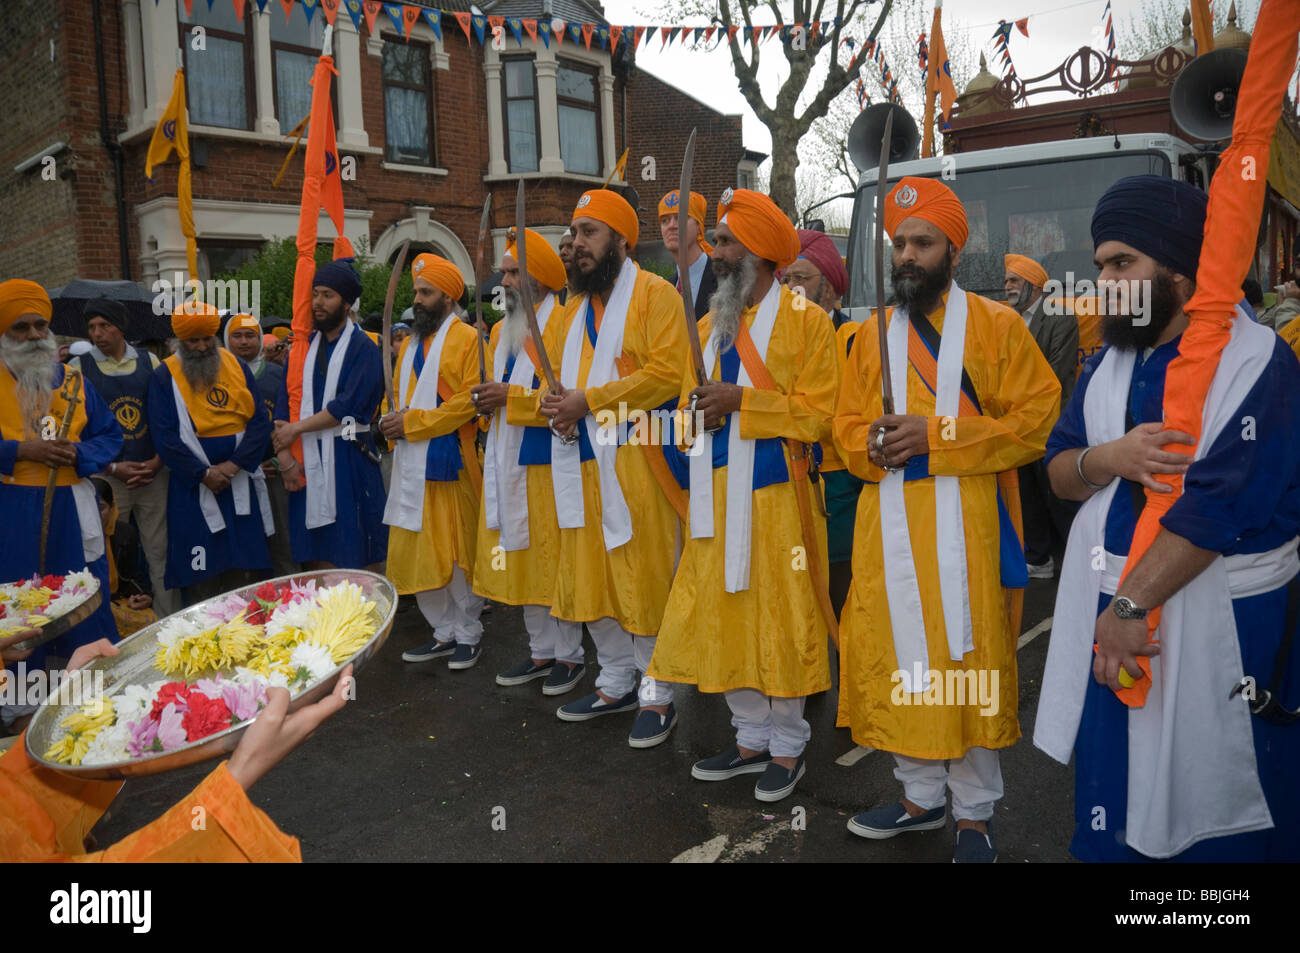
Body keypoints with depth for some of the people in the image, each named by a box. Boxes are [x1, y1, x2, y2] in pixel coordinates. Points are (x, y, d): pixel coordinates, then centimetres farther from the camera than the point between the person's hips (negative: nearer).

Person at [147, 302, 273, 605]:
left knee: (242, 565, 7)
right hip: (193, 486, -2)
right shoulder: (164, 376, -1)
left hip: (240, 482, 3)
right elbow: (164, 436, -7)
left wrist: (235, 464, -11)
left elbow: (259, 420, 0)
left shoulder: (236, 365, 6)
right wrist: (203, 473, -14)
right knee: (200, 572, 0)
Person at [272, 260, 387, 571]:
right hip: (307, 462, 5)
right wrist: (284, 455, -5)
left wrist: (297, 428, -9)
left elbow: (348, 405, -14)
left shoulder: (363, 348, -3)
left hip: (349, 459, -5)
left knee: (359, 559, -1)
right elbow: (284, 402, 8)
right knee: (319, 557, 9)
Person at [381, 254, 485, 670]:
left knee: (456, 550, 0)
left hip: (448, 462, -7)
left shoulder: (467, 340, -5)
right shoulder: (411, 342, 20)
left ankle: (468, 635, 14)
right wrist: (393, 421, 1)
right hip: (411, 464, 8)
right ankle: (444, 631, 22)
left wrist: (413, 422, -15)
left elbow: (469, 400, -15)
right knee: (417, 552, 9)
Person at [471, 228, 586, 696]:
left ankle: (569, 656, 12)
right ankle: (541, 651, 24)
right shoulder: (500, 330, 18)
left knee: (554, 558, -2)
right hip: (507, 461, 8)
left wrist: (513, 395, -19)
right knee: (522, 560, 12)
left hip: (547, 460, -8)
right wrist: (485, 398, 5)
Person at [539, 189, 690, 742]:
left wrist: (590, 401, -17)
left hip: (636, 461, -7)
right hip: (582, 462, 8)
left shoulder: (655, 294, -4)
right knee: (589, 578, 12)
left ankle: (658, 696, 12)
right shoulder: (574, 309, 20)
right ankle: (616, 683, 28)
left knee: (645, 578, -2)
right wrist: (557, 404, 0)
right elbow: (557, 373, 24)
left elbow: (666, 374, -16)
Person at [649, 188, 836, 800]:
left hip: (774, 494, -6)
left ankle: (788, 747, 19)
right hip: (717, 496, 6)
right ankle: (752, 738, 27)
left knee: (777, 617, 2)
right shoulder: (710, 324, 16)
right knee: (723, 616, 10)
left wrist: (741, 401, -17)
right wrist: (701, 410, -5)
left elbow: (816, 413, -10)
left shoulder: (805, 319, -4)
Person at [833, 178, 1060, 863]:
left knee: (969, 662, 2)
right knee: (895, 658, 9)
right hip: (888, 524, 4)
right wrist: (873, 443, -9)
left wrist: (936, 434, -16)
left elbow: (1037, 420, -6)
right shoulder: (872, 335, 14)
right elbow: (846, 425, 15)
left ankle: (974, 813, 21)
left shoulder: (999, 327, 2)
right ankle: (921, 797, 28)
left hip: (967, 524, -4)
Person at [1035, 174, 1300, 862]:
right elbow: (1058, 469, 7)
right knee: (1108, 792, 16)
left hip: (1216, 620, -5)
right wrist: (1109, 457, -15)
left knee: (1210, 803, 9)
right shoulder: (1110, 361, 8)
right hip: (1109, 605, 6)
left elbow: (1218, 507, -21)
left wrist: (1130, 605, -21)